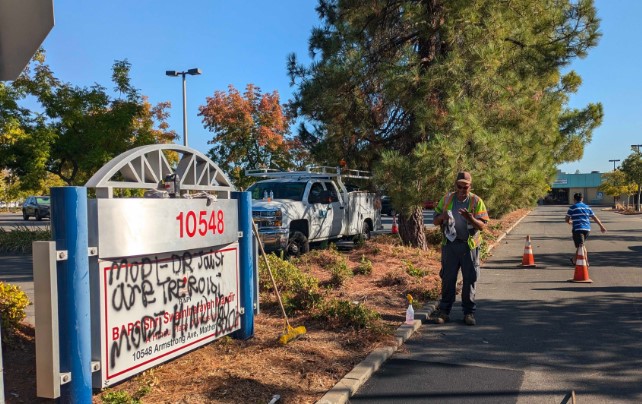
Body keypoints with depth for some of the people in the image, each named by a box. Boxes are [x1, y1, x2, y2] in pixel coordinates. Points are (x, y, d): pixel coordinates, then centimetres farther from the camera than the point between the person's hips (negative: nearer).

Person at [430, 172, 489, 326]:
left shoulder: (476, 201, 1)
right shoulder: (446, 199, 7)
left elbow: (482, 226, -4)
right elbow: (435, 221, 9)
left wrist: (470, 218, -24)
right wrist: (442, 217, -14)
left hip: (469, 245, -1)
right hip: (450, 244, 1)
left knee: (469, 280, 4)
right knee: (447, 279, 5)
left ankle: (469, 313, 15)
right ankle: (444, 311, 12)